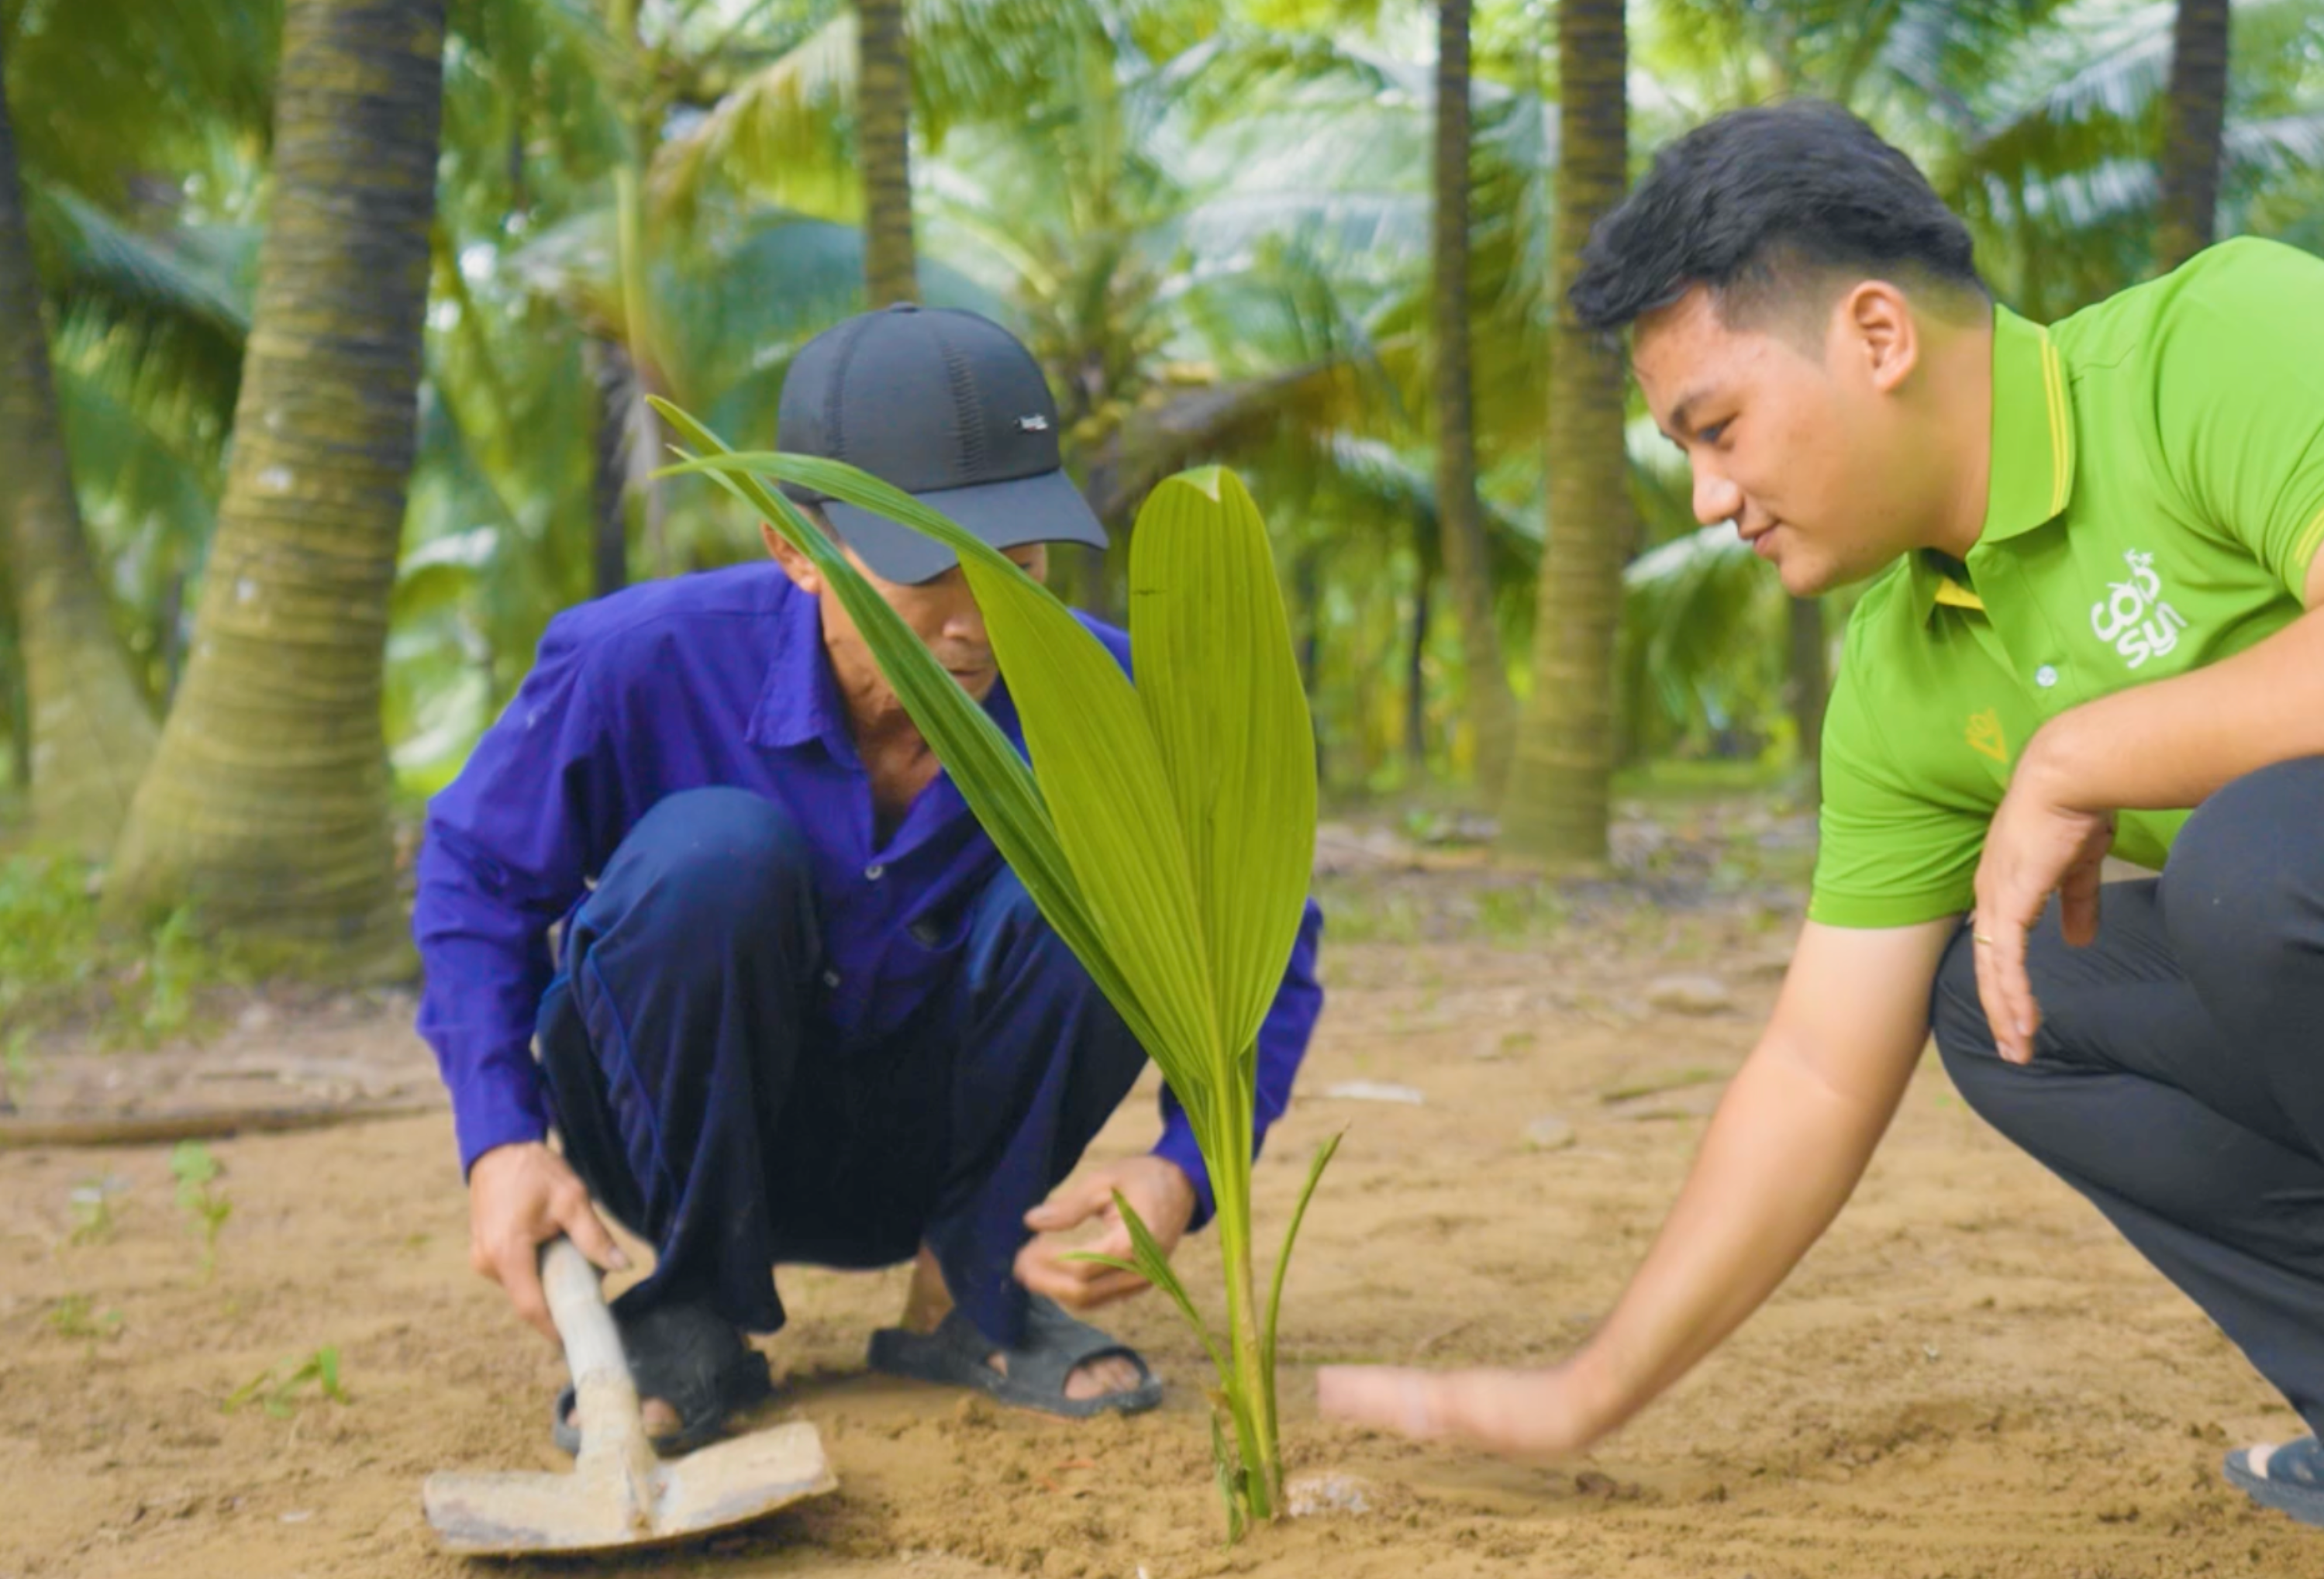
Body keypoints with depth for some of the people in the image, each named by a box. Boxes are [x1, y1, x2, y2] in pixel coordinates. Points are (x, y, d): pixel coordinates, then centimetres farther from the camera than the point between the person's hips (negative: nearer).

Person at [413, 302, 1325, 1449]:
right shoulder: (644, 664, -23)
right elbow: (476, 876, -7)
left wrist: (1183, 1172, -29)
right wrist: (501, 1141, -20)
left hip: (936, 1153, 1)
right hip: (682, 1136, -1)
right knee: (715, 850, -32)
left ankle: (973, 1298, -4)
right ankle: (692, 1315, -11)